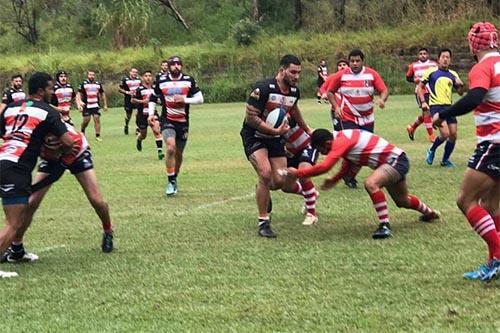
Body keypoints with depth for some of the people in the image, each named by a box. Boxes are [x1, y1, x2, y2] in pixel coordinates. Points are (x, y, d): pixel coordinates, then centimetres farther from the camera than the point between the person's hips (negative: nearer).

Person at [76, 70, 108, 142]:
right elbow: (79, 94, -1)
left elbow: (102, 94, 18)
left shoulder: (98, 84, 9)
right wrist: (79, 104, -14)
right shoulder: (83, 84, 0)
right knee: (86, 119, -5)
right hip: (86, 106, -2)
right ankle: (82, 131, 24)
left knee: (97, 118, -8)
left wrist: (105, 105, 16)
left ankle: (98, 136, -6)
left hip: (96, 105, 2)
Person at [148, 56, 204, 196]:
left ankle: (174, 179, 33)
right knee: (171, 147, -24)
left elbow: (200, 98, -2)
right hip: (167, 121, -2)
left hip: (183, 122, 2)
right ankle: (171, 182, -16)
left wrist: (184, 99, -16)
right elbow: (153, 99, 13)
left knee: (178, 154, 10)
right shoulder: (161, 81, -1)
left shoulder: (189, 80, -2)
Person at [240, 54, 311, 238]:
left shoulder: (294, 91, -2)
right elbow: (250, 117, -24)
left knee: (280, 182, -1)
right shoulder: (263, 89, -25)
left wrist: (306, 128, 33)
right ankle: (263, 223, -12)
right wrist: (276, 131, -23)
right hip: (254, 136, -6)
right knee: (265, 172, -26)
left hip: (275, 139, 6)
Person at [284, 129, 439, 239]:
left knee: (371, 183, -34)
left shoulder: (341, 141, -27)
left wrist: (298, 173, -28)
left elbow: (323, 167, -36)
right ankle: (429, 213, 58)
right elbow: (349, 163, 18)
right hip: (396, 161, 11)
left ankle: (385, 226, -29)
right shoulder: (343, 137, 3)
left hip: (396, 160, -11)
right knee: (402, 201, 30)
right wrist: (334, 179, 11)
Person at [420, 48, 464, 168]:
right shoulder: (431, 72, 0)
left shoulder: (453, 74, 13)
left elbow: (460, 92, 17)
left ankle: (445, 160, 19)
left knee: (453, 135, 1)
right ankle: (431, 151, 10)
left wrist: (461, 85, -5)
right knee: (445, 134, -18)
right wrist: (423, 102, -9)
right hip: (436, 106, -5)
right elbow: (420, 87, 4)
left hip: (448, 106, 5)